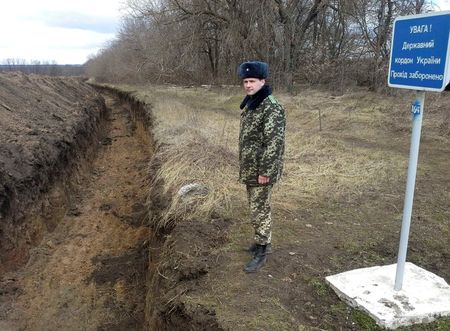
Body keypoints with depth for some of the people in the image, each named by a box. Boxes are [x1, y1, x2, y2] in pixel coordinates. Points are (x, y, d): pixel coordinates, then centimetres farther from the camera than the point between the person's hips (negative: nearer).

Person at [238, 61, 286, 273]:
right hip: (249, 168, 9)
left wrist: (265, 171, -23)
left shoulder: (272, 108, -19)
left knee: (260, 210, -1)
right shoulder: (250, 104, 10)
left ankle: (261, 253, 12)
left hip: (261, 170, -9)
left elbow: (274, 143, -23)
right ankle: (262, 241, 35)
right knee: (255, 207, 19)